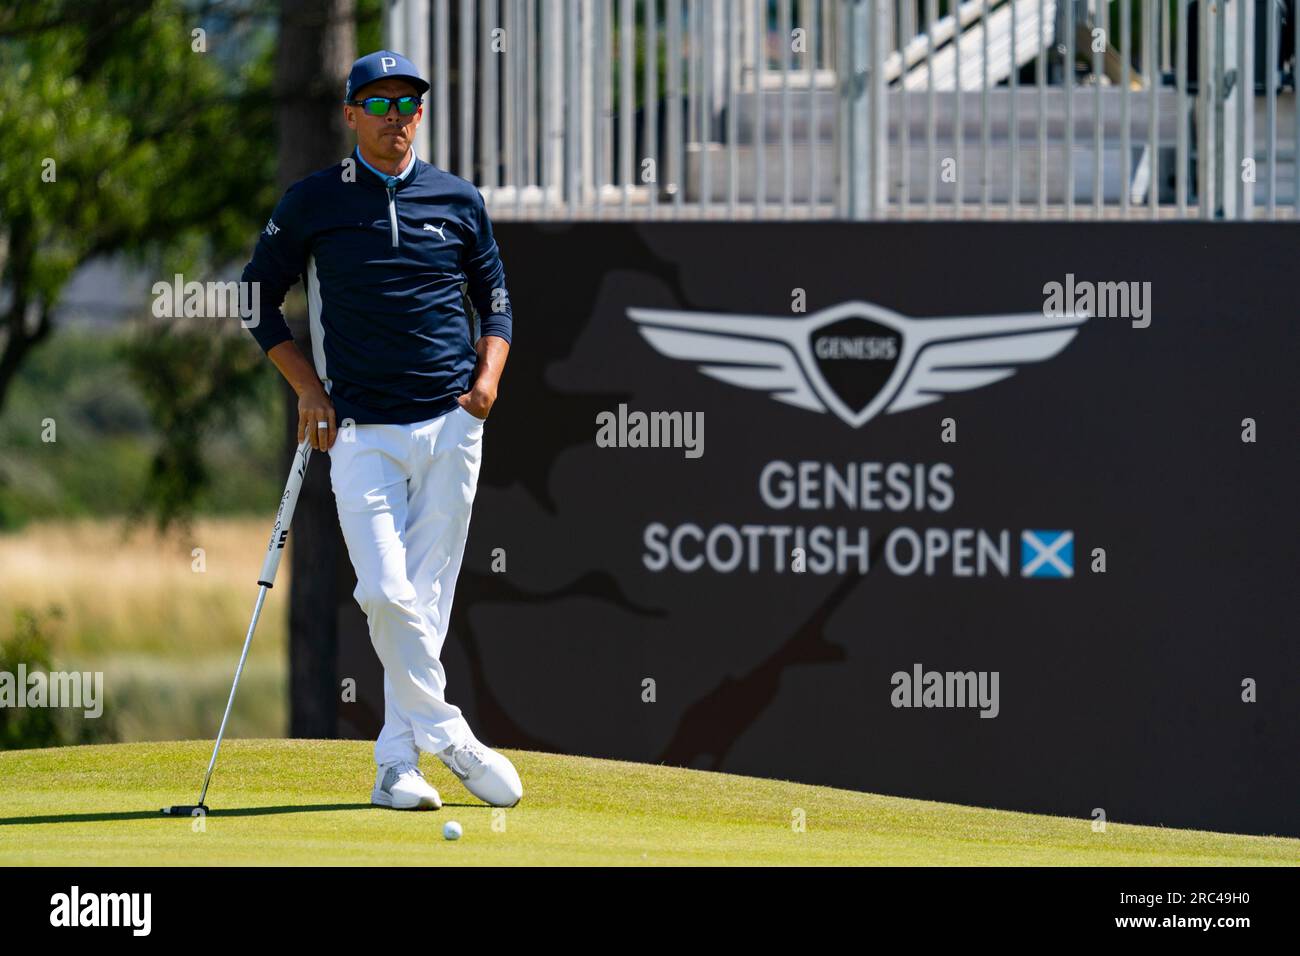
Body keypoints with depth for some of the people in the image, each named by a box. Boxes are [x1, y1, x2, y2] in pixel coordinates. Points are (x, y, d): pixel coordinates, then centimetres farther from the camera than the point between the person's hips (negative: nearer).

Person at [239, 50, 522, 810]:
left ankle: (398, 762, 7)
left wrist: (489, 375, -2)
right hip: (361, 433, -2)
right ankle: (447, 735, -4)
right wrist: (307, 386, -1)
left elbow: (495, 301, 17)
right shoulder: (313, 202, 4)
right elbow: (260, 299, 11)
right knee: (386, 591, -16)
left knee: (427, 596, 1)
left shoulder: (458, 200, 9)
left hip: (451, 426, 2)